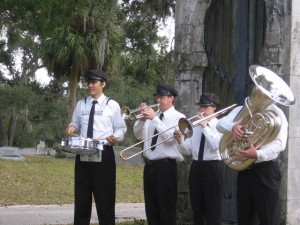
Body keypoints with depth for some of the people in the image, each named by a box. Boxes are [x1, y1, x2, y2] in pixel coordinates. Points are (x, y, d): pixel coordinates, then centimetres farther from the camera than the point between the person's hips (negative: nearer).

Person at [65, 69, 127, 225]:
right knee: (82, 198, 9)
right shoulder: (81, 104, 10)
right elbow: (76, 124, 18)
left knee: (105, 198, 2)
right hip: (82, 155, 3)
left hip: (104, 155, -3)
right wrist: (72, 127, -5)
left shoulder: (112, 105, 1)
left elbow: (121, 129, 2)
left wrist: (115, 137, -19)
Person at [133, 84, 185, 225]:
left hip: (166, 166, -6)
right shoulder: (152, 115, 12)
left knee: (166, 208, -3)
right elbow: (139, 136, 7)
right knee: (151, 208, 11)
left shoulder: (178, 117, -4)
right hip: (149, 166, 6)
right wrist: (142, 119, -8)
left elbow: (170, 137, -20)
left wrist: (154, 118, -20)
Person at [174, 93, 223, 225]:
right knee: (197, 208, 10)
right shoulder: (195, 126, 11)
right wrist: (180, 141, -12)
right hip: (196, 167, 6)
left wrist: (205, 126, -18)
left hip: (212, 168, -6)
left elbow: (215, 146, -21)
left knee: (213, 208, -2)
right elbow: (188, 150, 8)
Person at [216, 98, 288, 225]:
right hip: (244, 170, 5)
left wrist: (258, 155, -33)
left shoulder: (275, 113, -4)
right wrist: (233, 126, -28)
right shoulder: (241, 110, 10)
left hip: (266, 171, -5)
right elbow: (221, 124, -4)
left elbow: (280, 143, -16)